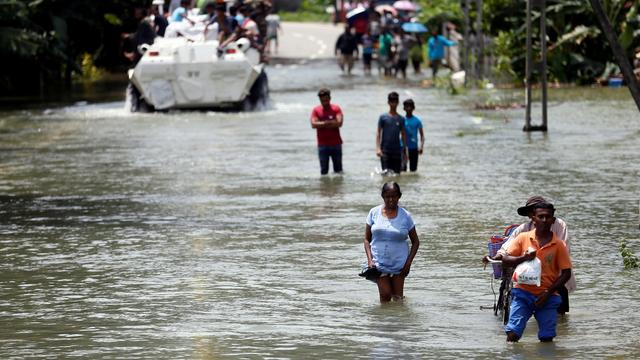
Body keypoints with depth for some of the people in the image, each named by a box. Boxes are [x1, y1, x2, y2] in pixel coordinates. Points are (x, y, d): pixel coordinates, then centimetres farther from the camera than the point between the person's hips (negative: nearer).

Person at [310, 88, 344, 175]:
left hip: (336, 144, 0)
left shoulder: (336, 109, 1)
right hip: (322, 144, 0)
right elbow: (313, 124, -12)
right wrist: (331, 123, -15)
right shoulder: (316, 110, 2)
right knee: (324, 170, 1)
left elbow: (339, 123, -14)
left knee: (338, 169, 5)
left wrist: (322, 124, -13)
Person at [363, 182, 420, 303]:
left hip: (399, 263, 0)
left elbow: (415, 242, 6)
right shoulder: (374, 213, 0)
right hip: (379, 261, 0)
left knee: (398, 297, 2)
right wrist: (370, 260, -9)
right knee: (385, 295, -9)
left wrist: (408, 263, -5)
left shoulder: (405, 216, -1)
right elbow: (367, 239, 5)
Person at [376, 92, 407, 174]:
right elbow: (378, 133, 0)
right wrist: (378, 148, -12)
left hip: (397, 151, 2)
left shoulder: (401, 119, 8)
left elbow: (403, 135, 12)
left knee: (396, 173, 1)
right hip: (385, 151, -2)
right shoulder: (383, 117, 2)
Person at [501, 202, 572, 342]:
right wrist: (523, 258, -18)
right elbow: (505, 260, 2)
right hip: (523, 293, 0)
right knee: (512, 334, -13)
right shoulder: (523, 238, 4)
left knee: (547, 338, -2)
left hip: (547, 297, 0)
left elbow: (566, 273, 1)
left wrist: (548, 293, -8)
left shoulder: (558, 245, 1)